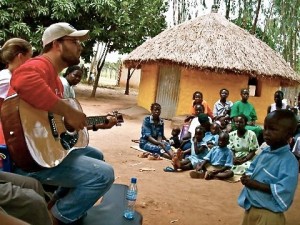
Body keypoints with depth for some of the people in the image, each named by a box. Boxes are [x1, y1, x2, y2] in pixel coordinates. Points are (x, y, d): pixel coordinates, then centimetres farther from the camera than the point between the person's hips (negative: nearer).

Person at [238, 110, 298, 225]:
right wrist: (247, 177, -5)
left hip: (267, 214, -7)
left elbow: (283, 191, -27)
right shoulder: (265, 151, 2)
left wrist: (256, 184, -23)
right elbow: (252, 168, 16)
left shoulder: (289, 161, -21)